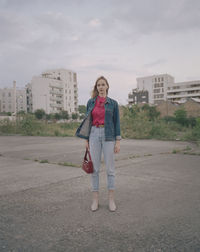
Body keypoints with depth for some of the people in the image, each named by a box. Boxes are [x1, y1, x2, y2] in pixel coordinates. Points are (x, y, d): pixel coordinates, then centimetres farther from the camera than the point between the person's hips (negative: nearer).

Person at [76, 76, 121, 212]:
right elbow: (88, 121, 11)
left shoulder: (113, 103, 3)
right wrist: (86, 139, 7)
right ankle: (95, 199, 15)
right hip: (94, 135, 2)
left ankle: (111, 199, 14)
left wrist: (118, 141, -5)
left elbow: (117, 123, 1)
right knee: (94, 167, 3)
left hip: (108, 136, -1)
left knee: (110, 168, 2)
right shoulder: (91, 102, 9)